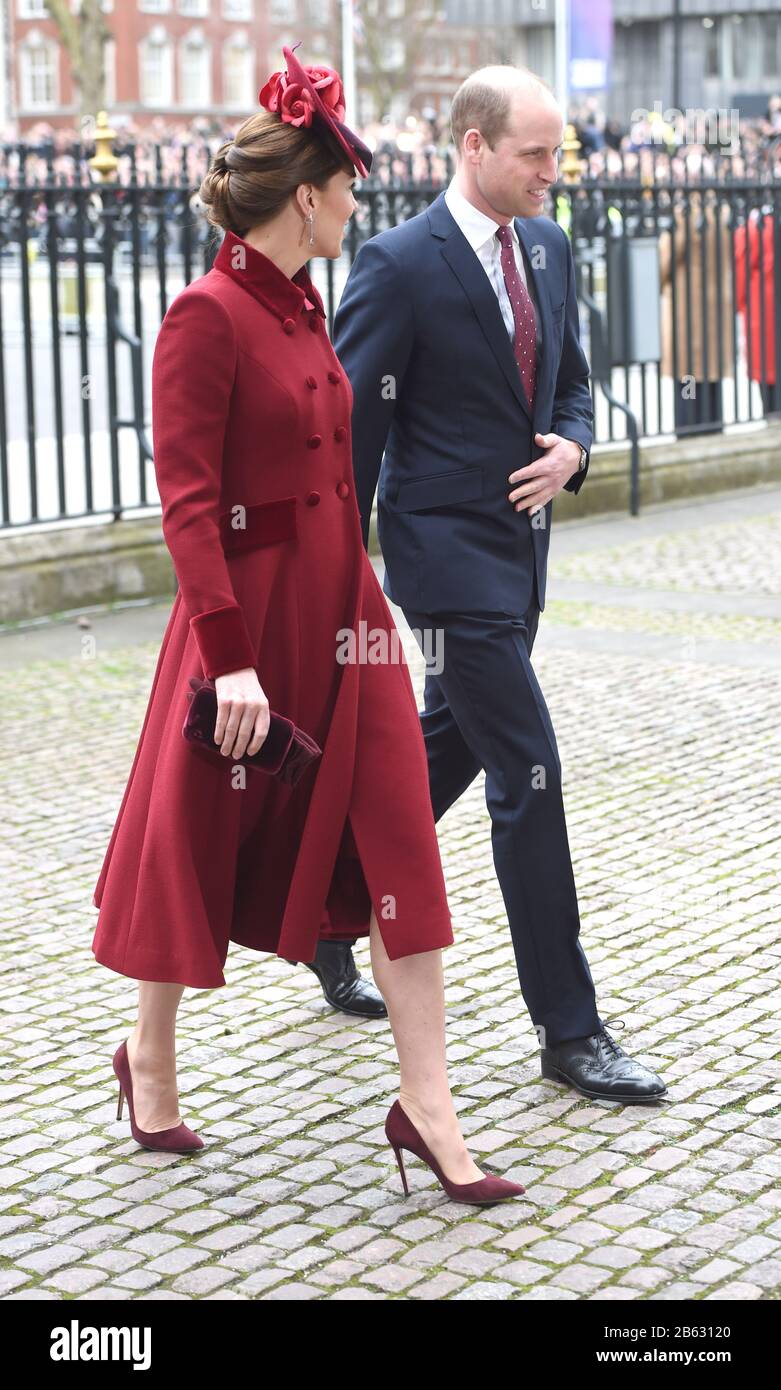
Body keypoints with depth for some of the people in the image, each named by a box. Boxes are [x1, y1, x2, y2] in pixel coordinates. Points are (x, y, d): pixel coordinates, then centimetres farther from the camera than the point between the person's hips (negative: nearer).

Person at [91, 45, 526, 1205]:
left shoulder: (303, 304, 9)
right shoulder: (207, 316, -16)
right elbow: (186, 499, -20)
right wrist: (230, 655, -25)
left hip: (342, 607, 8)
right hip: (252, 606, -8)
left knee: (394, 840, 3)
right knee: (199, 843, 10)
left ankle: (425, 1105, 8)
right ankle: (150, 1055, 33)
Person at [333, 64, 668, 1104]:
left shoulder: (547, 247, 8)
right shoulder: (400, 265, -14)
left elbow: (572, 380, 19)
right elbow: (350, 425, -11)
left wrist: (571, 447, -4)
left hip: (520, 547, 8)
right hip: (449, 551, -8)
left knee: (452, 747, 19)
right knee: (530, 777, -7)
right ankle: (570, 1031, 2)